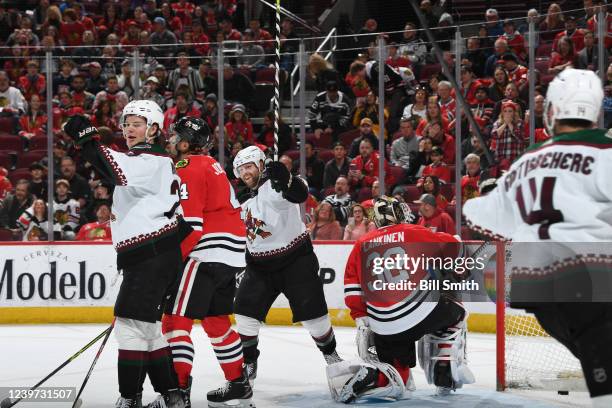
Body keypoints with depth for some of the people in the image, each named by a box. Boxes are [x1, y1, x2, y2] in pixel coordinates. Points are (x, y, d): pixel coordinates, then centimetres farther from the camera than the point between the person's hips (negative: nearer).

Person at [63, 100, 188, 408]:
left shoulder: (155, 160, -10)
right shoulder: (136, 161, 23)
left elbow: (121, 174, -32)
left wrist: (88, 140, -36)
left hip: (154, 255, -11)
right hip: (144, 256, 11)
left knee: (131, 322, -12)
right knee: (145, 326, 15)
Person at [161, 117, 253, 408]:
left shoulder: (187, 168, -10)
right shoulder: (211, 165, 20)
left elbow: (189, 225, -18)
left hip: (208, 253, -10)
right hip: (232, 255, 10)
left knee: (176, 319, -10)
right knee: (215, 321, 22)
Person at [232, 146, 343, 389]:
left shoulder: (274, 186, -16)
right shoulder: (246, 198, 10)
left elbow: (300, 195, -38)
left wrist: (284, 178, -55)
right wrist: (248, 263, 19)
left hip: (295, 258, -7)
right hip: (260, 263, 7)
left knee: (312, 313, -2)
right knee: (245, 310, -3)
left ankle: (329, 351, 22)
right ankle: (248, 362, 10)